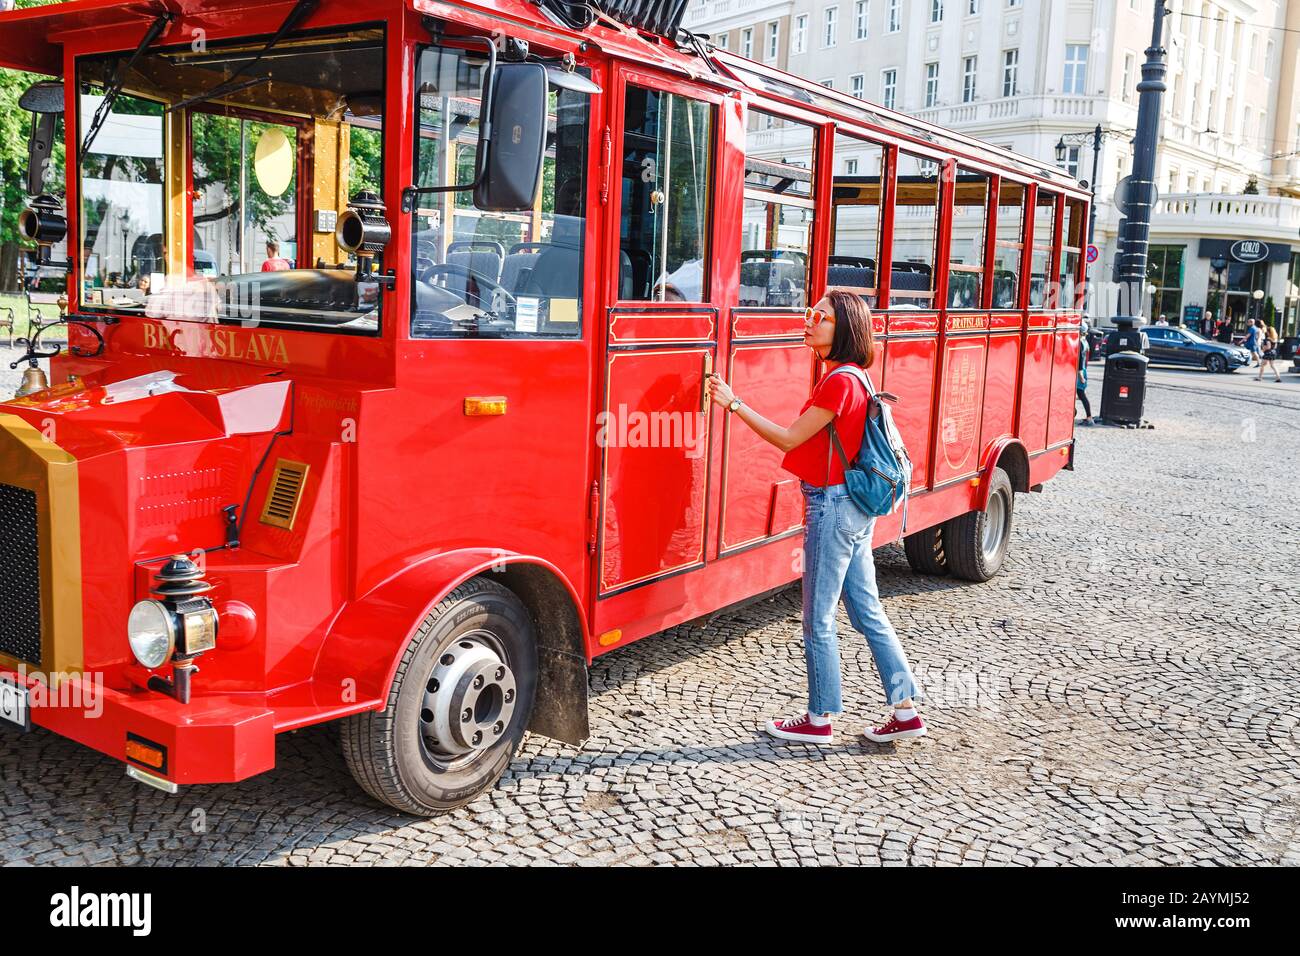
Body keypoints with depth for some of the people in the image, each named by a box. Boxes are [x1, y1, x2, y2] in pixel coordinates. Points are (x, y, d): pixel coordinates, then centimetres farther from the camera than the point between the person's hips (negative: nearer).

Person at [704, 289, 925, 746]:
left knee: (818, 619, 2)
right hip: (853, 506, 10)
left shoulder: (840, 382, -17)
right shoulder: (846, 378, 13)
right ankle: (906, 710, 19)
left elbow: (789, 439, -14)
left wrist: (734, 404, -12)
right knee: (867, 612, 14)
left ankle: (819, 720, 14)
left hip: (833, 506, -10)